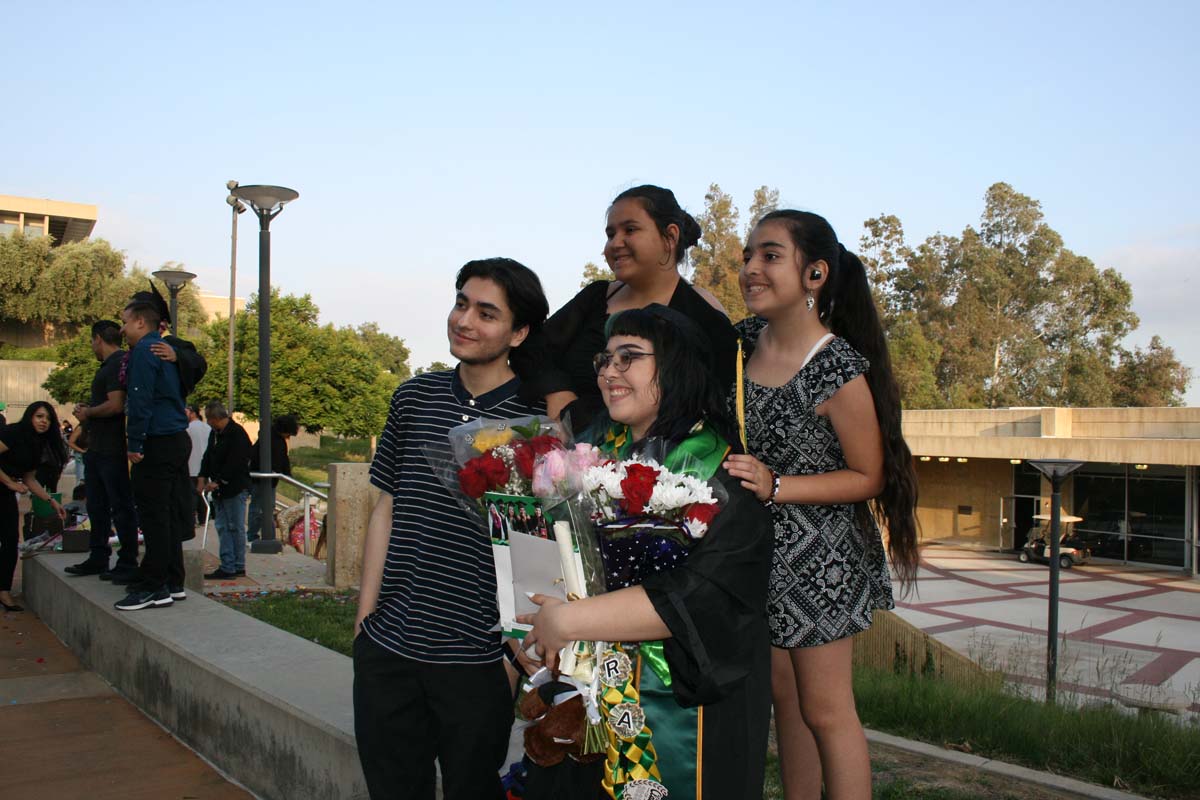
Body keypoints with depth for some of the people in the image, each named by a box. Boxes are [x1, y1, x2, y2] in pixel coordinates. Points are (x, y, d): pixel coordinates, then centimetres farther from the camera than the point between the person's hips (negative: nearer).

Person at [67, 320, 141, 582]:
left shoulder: (118, 365, -16)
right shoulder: (108, 366, 17)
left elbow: (115, 405, -25)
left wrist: (88, 413, -10)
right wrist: (86, 410, 7)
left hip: (113, 450, -11)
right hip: (98, 448, 11)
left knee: (121, 506, -4)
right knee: (97, 505, 18)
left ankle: (128, 564, 2)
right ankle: (98, 558, 29)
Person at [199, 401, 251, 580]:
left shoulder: (237, 433, -13)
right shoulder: (215, 433, 15)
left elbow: (235, 463, -18)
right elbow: (208, 456, 17)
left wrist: (218, 482, -17)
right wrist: (203, 478, 2)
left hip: (235, 489, -9)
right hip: (219, 490, 9)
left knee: (236, 527, -2)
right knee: (223, 528, 8)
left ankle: (238, 567, 3)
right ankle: (227, 567, 12)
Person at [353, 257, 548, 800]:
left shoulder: (536, 420, -8)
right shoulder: (414, 397, 5)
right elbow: (386, 509, 12)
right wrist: (366, 615, 10)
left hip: (476, 659, -4)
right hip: (387, 652, 4)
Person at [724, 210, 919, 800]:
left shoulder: (839, 371, -21)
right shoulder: (746, 339, -2)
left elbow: (867, 476, -14)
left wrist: (774, 486, -23)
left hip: (819, 557, -7)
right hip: (761, 550, 7)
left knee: (824, 708, 4)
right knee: (783, 695, 19)